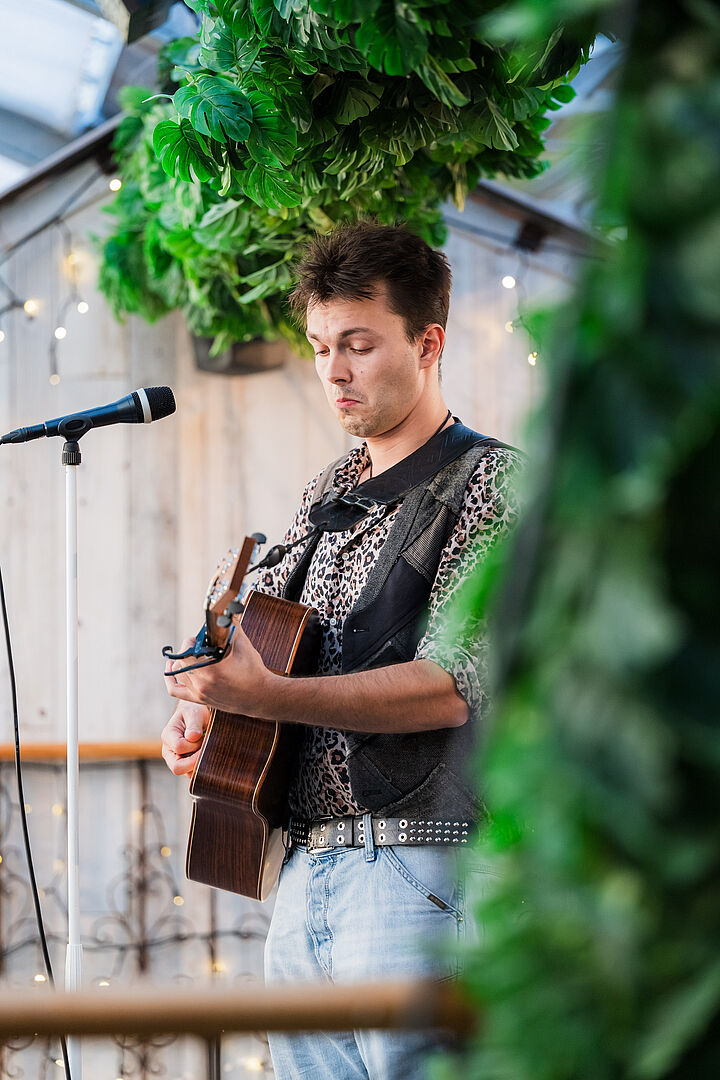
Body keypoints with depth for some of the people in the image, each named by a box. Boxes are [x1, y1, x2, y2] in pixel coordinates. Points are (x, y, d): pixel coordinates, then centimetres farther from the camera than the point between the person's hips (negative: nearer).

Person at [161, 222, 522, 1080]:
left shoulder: (489, 483, -5)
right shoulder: (325, 495, 19)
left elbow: (457, 684, -17)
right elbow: (264, 627, 31)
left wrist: (264, 696, -24)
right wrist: (203, 713, 9)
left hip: (415, 870, -7)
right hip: (304, 866, 7)